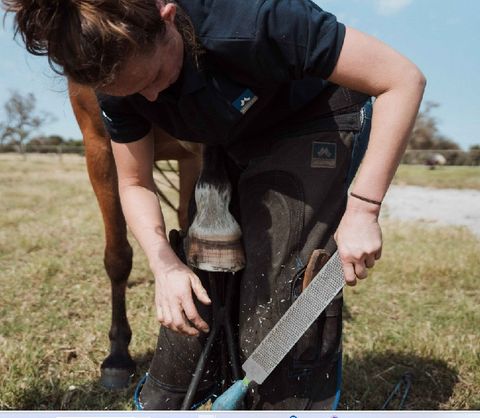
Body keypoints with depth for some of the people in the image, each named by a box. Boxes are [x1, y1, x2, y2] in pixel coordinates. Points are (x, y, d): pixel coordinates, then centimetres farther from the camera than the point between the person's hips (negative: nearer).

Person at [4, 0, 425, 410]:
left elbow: (404, 80, -30)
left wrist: (362, 210, -32)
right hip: (236, 147, 6)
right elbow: (135, 183, -3)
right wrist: (166, 265, -20)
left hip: (319, 125, -5)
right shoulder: (120, 78, -17)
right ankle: (161, 405, 29)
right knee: (193, 293, 6)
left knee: (278, 300, -16)